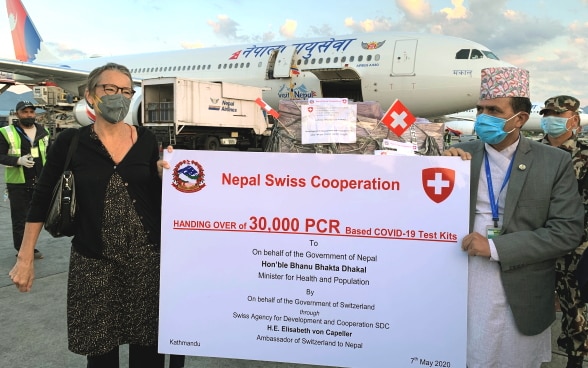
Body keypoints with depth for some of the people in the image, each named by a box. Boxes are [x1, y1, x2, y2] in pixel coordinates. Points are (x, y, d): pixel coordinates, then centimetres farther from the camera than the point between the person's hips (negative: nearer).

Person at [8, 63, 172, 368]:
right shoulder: (71, 142, -4)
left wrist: (163, 175, -13)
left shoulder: (146, 139, 1)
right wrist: (25, 257, 2)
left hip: (146, 257, 2)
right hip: (93, 261, -1)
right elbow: (41, 197, 2)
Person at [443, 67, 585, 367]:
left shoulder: (555, 162, -5)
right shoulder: (461, 154, 1)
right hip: (460, 286, 2)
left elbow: (567, 231, -10)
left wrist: (495, 247, -19)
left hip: (520, 294, -1)